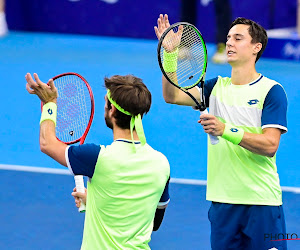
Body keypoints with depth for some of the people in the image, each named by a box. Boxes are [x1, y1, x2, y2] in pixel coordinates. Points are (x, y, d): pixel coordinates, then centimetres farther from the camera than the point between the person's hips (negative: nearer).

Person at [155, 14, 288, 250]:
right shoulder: (216, 86, 12)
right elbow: (172, 95, 0)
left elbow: (270, 145, -14)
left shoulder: (271, 90, -5)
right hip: (222, 201, 5)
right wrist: (169, 53, -10)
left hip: (262, 203, -4)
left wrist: (226, 130, -24)